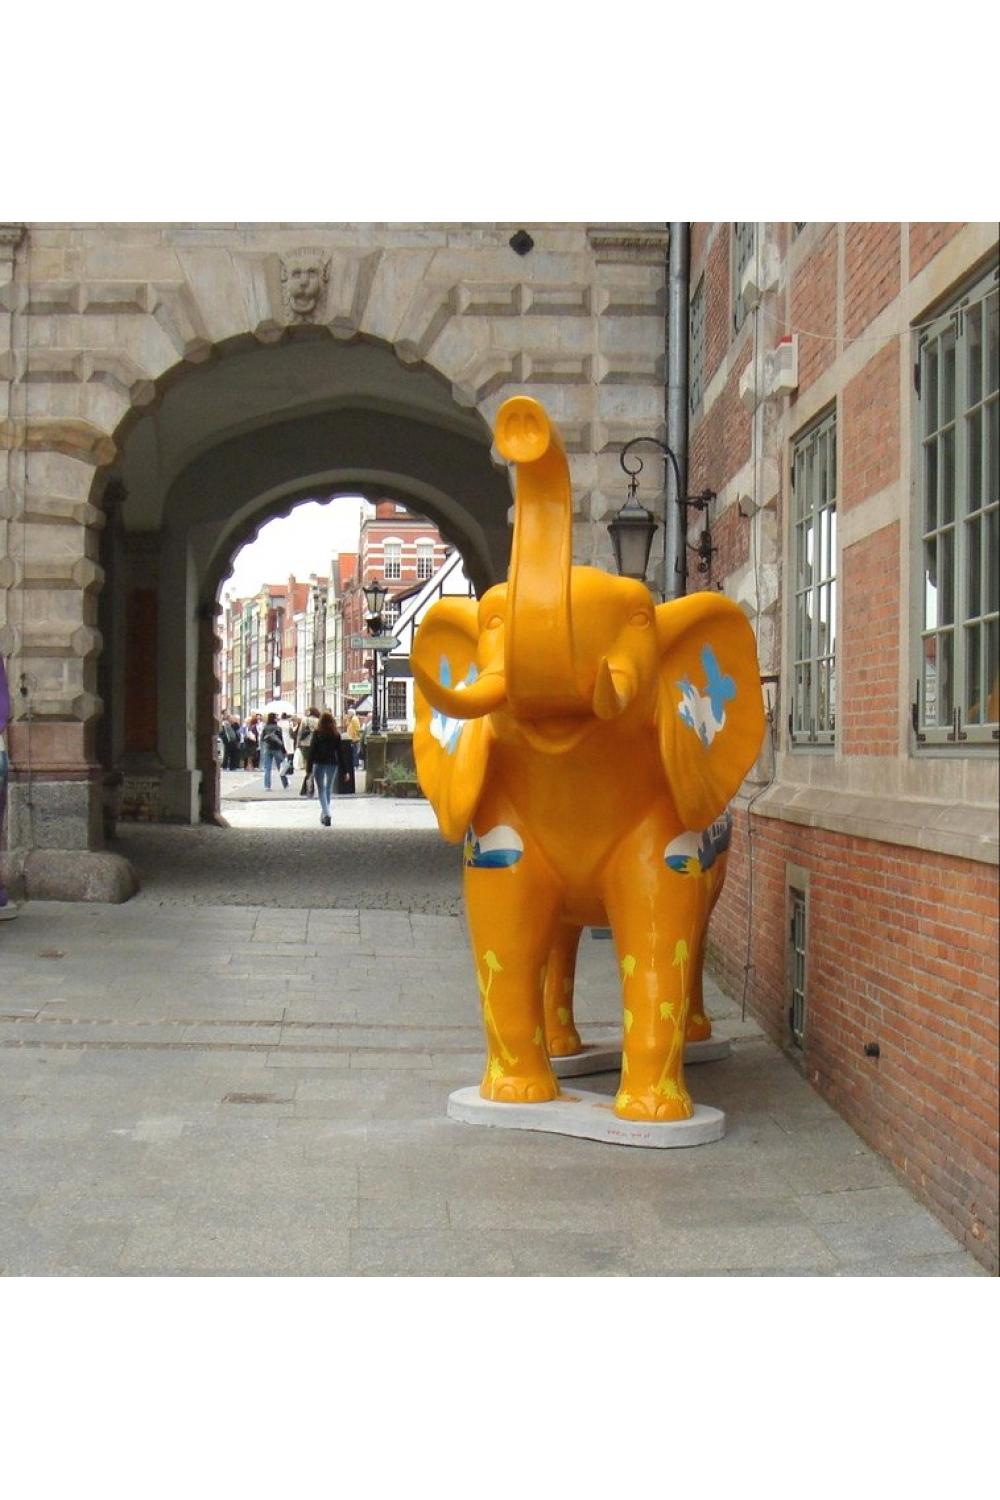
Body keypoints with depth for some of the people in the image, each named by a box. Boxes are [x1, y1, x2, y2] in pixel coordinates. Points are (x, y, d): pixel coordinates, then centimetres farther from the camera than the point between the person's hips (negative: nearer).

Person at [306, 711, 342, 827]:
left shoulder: (317, 734, -7)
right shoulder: (336, 735, 0)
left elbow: (312, 751, -8)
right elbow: (340, 752, 1)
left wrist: (309, 769, -5)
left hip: (319, 764, -3)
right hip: (332, 764, 3)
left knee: (321, 790, 1)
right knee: (328, 790, 17)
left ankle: (326, 814, -17)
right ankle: (324, 815, 27)